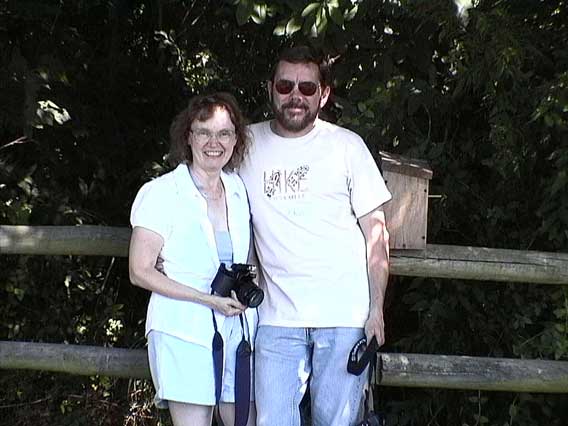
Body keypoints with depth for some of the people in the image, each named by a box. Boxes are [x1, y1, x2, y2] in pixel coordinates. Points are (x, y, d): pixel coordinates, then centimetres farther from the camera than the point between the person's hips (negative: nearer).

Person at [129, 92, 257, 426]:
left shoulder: (239, 189, 10)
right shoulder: (162, 193, -6)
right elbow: (140, 272, -9)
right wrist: (209, 299, -15)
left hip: (238, 327, 5)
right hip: (185, 332, -5)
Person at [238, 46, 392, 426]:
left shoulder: (347, 146, 1)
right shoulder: (248, 143, 7)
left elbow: (376, 232, 2)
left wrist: (376, 308, -4)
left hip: (345, 312, -2)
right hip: (278, 315, 2)